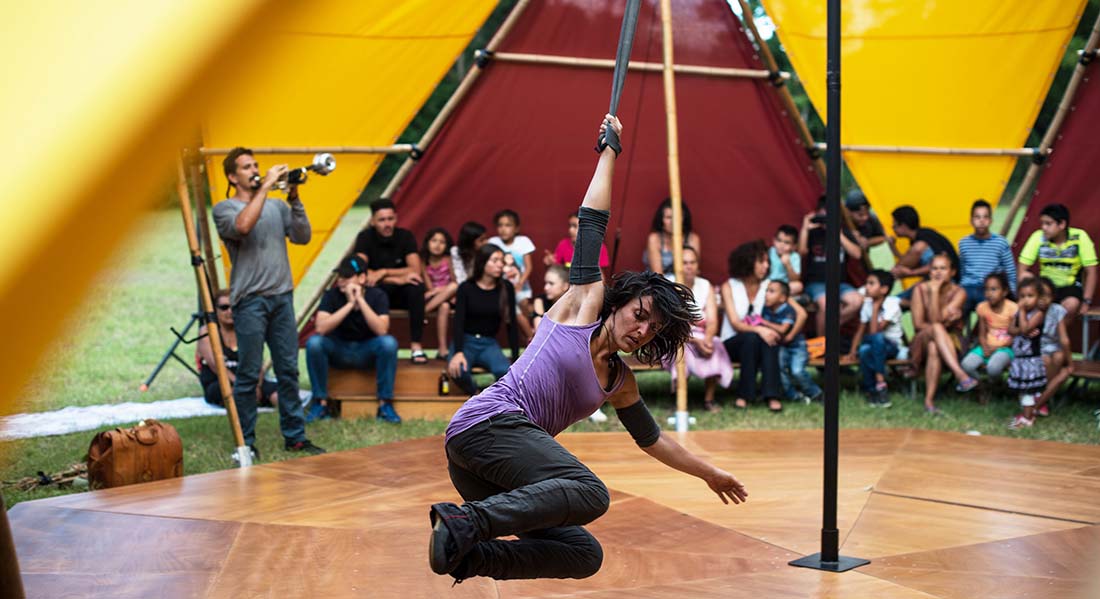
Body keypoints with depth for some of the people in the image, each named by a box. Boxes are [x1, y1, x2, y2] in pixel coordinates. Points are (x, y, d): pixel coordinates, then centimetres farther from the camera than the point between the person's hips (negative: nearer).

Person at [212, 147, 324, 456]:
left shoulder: (277, 206, 16)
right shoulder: (224, 209, 1)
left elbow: (303, 236, 4)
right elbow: (242, 225, -21)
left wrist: (294, 198, -5)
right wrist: (265, 188, -16)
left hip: (282, 296, 5)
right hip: (250, 300, -5)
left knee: (288, 370, 8)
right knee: (249, 374, -2)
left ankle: (295, 436, 14)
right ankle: (245, 441, 6)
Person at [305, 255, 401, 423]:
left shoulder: (377, 296, -12)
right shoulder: (332, 296, -11)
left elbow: (382, 330, -26)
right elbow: (321, 328, -26)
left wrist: (361, 300, -31)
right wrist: (350, 304, -29)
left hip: (366, 352, -1)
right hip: (339, 350, 1)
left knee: (389, 343, -32)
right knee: (314, 342, -29)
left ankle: (385, 404, -20)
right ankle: (322, 402, -17)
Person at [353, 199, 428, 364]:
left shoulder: (405, 236, -6)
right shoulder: (365, 237, -10)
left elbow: (415, 270, -16)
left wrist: (384, 273, -25)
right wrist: (398, 279, -29)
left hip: (400, 295, 1)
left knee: (417, 286, -31)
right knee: (367, 286, -36)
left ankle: (416, 346, -30)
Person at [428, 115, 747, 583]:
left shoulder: (619, 383, 24)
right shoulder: (583, 304, 7)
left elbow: (652, 439, 37)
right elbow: (592, 223, 10)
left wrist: (709, 474, 43)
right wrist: (609, 150, 17)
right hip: (489, 422, -9)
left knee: (584, 555, -3)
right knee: (590, 493, -31)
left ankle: (469, 556, -15)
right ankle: (466, 521, -39)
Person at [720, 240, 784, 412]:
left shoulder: (768, 286, 6)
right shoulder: (729, 287, -2)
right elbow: (735, 324, -14)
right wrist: (758, 329, -34)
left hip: (758, 343, 2)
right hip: (732, 344, -2)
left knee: (769, 339, -32)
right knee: (751, 337, -35)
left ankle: (772, 395, -38)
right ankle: (744, 394, -30)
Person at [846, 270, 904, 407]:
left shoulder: (892, 304, -17)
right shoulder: (867, 303, 1)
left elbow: (874, 331, -25)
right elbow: (860, 330, 2)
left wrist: (876, 307, -20)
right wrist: (853, 351, -12)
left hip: (892, 346, -4)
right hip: (875, 345, 4)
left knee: (877, 338, -39)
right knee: (864, 350, -33)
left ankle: (879, 384, -32)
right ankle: (871, 389, -18)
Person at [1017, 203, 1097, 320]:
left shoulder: (1079, 237, -15)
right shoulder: (1038, 237, -12)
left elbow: (1090, 272, -9)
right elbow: (1022, 270, -11)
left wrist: (1086, 302, -14)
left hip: (1070, 287, -2)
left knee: (1072, 305, -35)